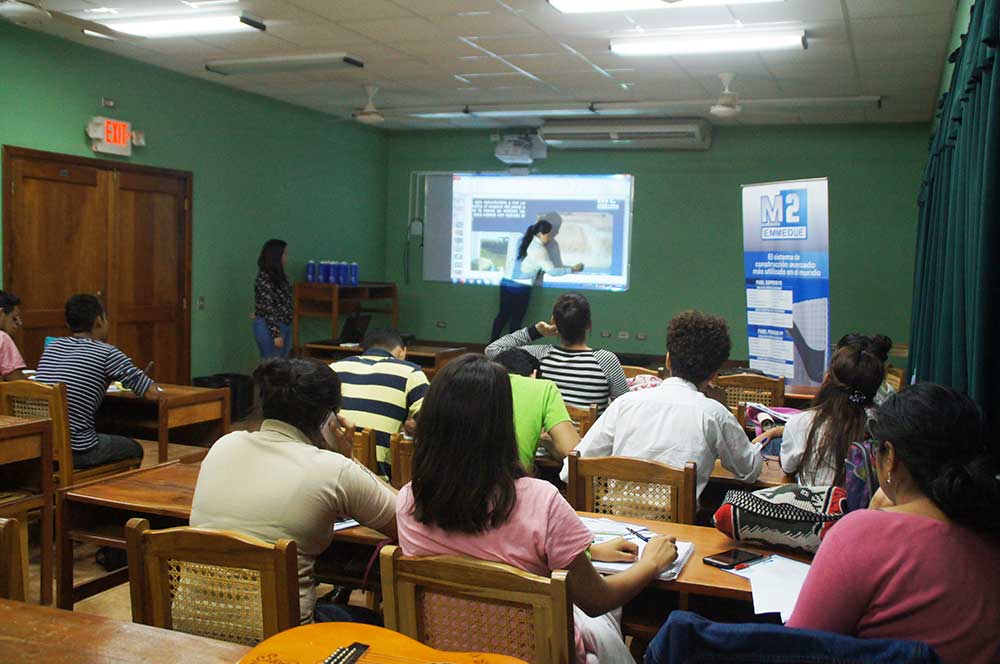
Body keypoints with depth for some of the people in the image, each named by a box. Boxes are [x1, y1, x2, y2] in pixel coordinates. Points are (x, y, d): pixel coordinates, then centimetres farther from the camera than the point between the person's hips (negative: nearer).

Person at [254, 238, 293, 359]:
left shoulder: (278, 276, 10)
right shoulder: (264, 278, -17)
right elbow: (267, 309, -20)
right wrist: (276, 334, -22)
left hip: (285, 326, 9)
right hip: (269, 327, -9)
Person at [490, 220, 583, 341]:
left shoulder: (523, 241, 9)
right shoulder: (539, 250, -13)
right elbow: (552, 271, -13)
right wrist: (572, 269, -4)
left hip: (506, 283, 7)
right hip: (521, 287, -7)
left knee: (503, 314, 15)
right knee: (516, 318, 5)